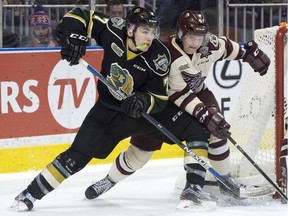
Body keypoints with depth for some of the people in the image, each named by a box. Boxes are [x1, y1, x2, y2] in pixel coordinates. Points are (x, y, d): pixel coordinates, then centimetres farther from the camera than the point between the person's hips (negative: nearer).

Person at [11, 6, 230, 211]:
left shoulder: (159, 56, -23)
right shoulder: (114, 30, -21)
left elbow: (159, 99, -19)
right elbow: (80, 16, -8)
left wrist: (143, 102, -40)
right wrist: (74, 38, -25)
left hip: (146, 108, 0)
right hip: (109, 109, 0)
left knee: (197, 130, -16)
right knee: (77, 156, -8)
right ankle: (30, 194, 4)